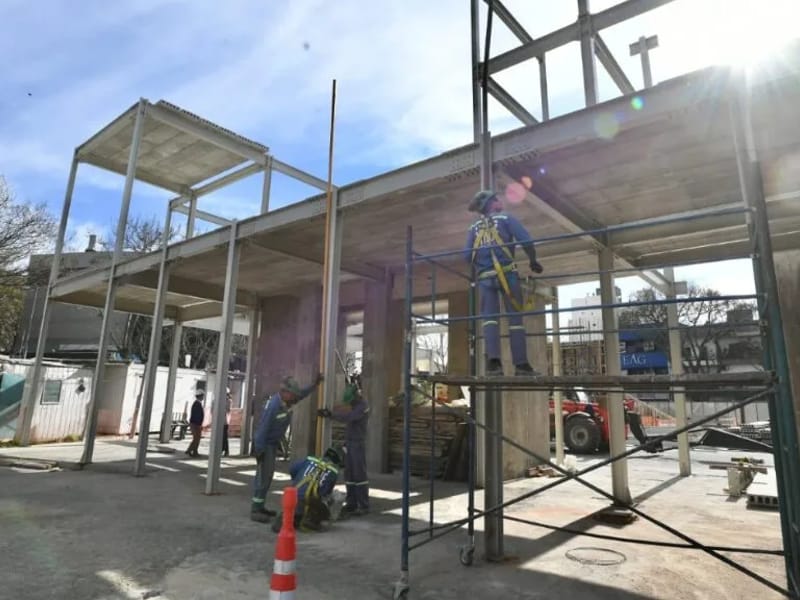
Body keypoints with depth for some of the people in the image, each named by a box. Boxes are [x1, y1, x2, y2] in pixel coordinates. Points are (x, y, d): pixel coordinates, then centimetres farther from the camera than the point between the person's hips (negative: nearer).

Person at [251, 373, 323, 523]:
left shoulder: (287, 401, -3)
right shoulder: (272, 406, -28)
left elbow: (303, 393, 12)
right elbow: (262, 429, -26)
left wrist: (315, 384, -3)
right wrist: (259, 451, -23)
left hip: (274, 443, 9)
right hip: (264, 444, -9)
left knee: (267, 475, 14)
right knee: (264, 475, -9)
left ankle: (260, 507, 24)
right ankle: (255, 510, -2)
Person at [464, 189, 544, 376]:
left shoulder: (473, 228, 17)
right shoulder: (506, 218, 8)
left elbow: (467, 255, 6)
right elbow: (526, 240, -5)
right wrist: (533, 261, 10)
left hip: (485, 277, 3)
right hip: (506, 273, -3)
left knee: (489, 317, -1)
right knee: (515, 317, 1)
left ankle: (493, 361, -19)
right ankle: (521, 364, -1)